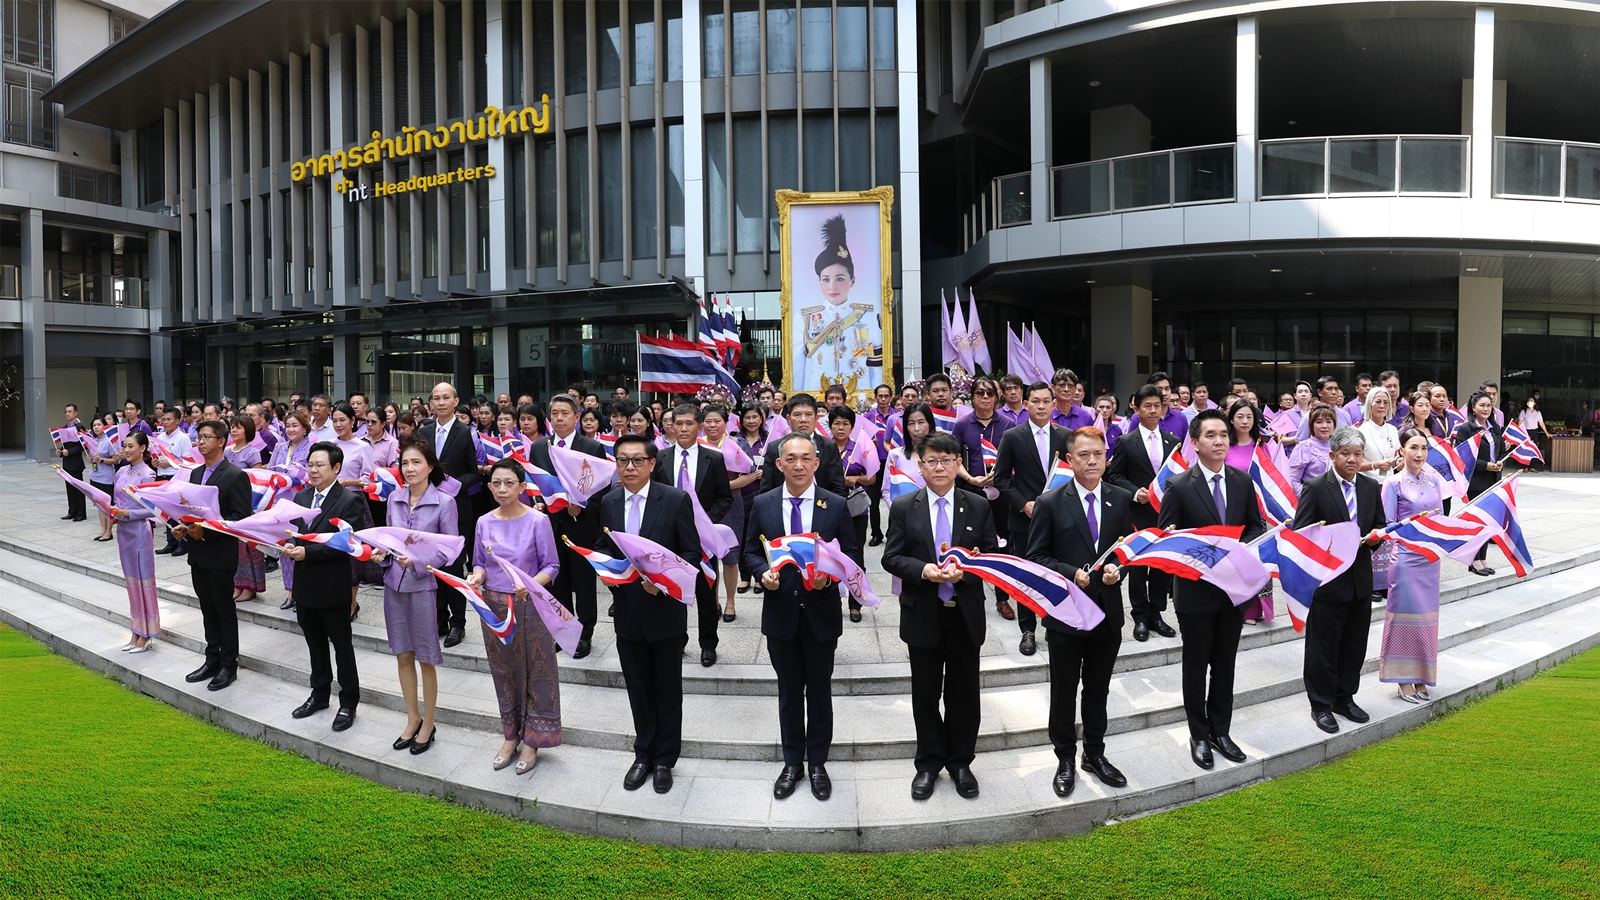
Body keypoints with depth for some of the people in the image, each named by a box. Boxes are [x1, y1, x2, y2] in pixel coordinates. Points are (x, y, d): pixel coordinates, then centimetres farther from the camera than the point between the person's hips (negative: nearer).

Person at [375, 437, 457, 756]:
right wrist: (382, 551, -7)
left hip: (425, 585, -5)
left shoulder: (444, 502, -10)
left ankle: (428, 724, 22)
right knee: (403, 655, 14)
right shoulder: (394, 498, 4)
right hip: (394, 583, 5)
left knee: (426, 659, 6)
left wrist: (418, 560, -22)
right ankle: (413, 719, 30)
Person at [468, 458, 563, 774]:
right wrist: (477, 576, -12)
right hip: (494, 605, 4)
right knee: (503, 672, 14)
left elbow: (551, 566, -8)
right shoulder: (484, 522, 3)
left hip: (529, 606, -4)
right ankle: (511, 736, 29)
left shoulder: (538, 520, -10)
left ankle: (532, 740, 15)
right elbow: (480, 562, 10)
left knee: (535, 672, 3)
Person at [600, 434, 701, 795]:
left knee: (667, 690, 10)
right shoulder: (608, 503, 3)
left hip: (666, 610, -3)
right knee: (638, 688, 15)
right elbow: (603, 546, 14)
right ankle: (644, 754, 31)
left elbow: (692, 551, -8)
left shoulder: (676, 500, -10)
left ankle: (664, 759, 25)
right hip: (627, 609, 4)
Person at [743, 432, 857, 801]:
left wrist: (830, 576, -18)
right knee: (789, 690, 13)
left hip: (821, 611, -1)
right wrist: (763, 573, -15)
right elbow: (750, 551, 5)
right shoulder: (762, 504, 0)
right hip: (780, 612, 1)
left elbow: (852, 555, -1)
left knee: (820, 690, 11)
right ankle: (792, 762, 28)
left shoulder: (836, 505, -4)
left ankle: (817, 763, 27)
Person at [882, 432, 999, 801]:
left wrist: (964, 571, -18)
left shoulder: (978, 507, 2)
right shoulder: (903, 508, -1)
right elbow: (891, 558, -2)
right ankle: (929, 764, 26)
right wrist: (922, 570, -20)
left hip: (966, 614, 1)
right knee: (926, 694, 10)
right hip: (923, 615, 0)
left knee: (963, 693, 11)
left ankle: (960, 762, 27)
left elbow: (991, 555, 1)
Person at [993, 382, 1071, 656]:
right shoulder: (1012, 437, -2)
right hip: (1025, 516, -1)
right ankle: (1028, 630, 15)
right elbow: (1001, 477, -1)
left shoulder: (1066, 436, 4)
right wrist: (1023, 504, -11)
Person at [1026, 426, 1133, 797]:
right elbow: (1036, 557, -7)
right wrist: (1072, 573, -19)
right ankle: (1065, 760, 25)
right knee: (1064, 690, 10)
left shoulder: (1121, 500, 2)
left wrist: (1118, 569, -11)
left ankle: (1095, 754, 34)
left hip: (1108, 610, 3)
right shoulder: (1050, 503, -8)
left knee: (1098, 689, 17)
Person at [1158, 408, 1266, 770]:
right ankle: (1199, 735, 24)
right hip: (1196, 589, -4)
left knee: (1225, 663, 16)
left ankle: (1220, 730, 30)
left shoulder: (1243, 481, 2)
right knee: (1196, 666, 10)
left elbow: (1256, 525, 10)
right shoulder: (1179, 487, -12)